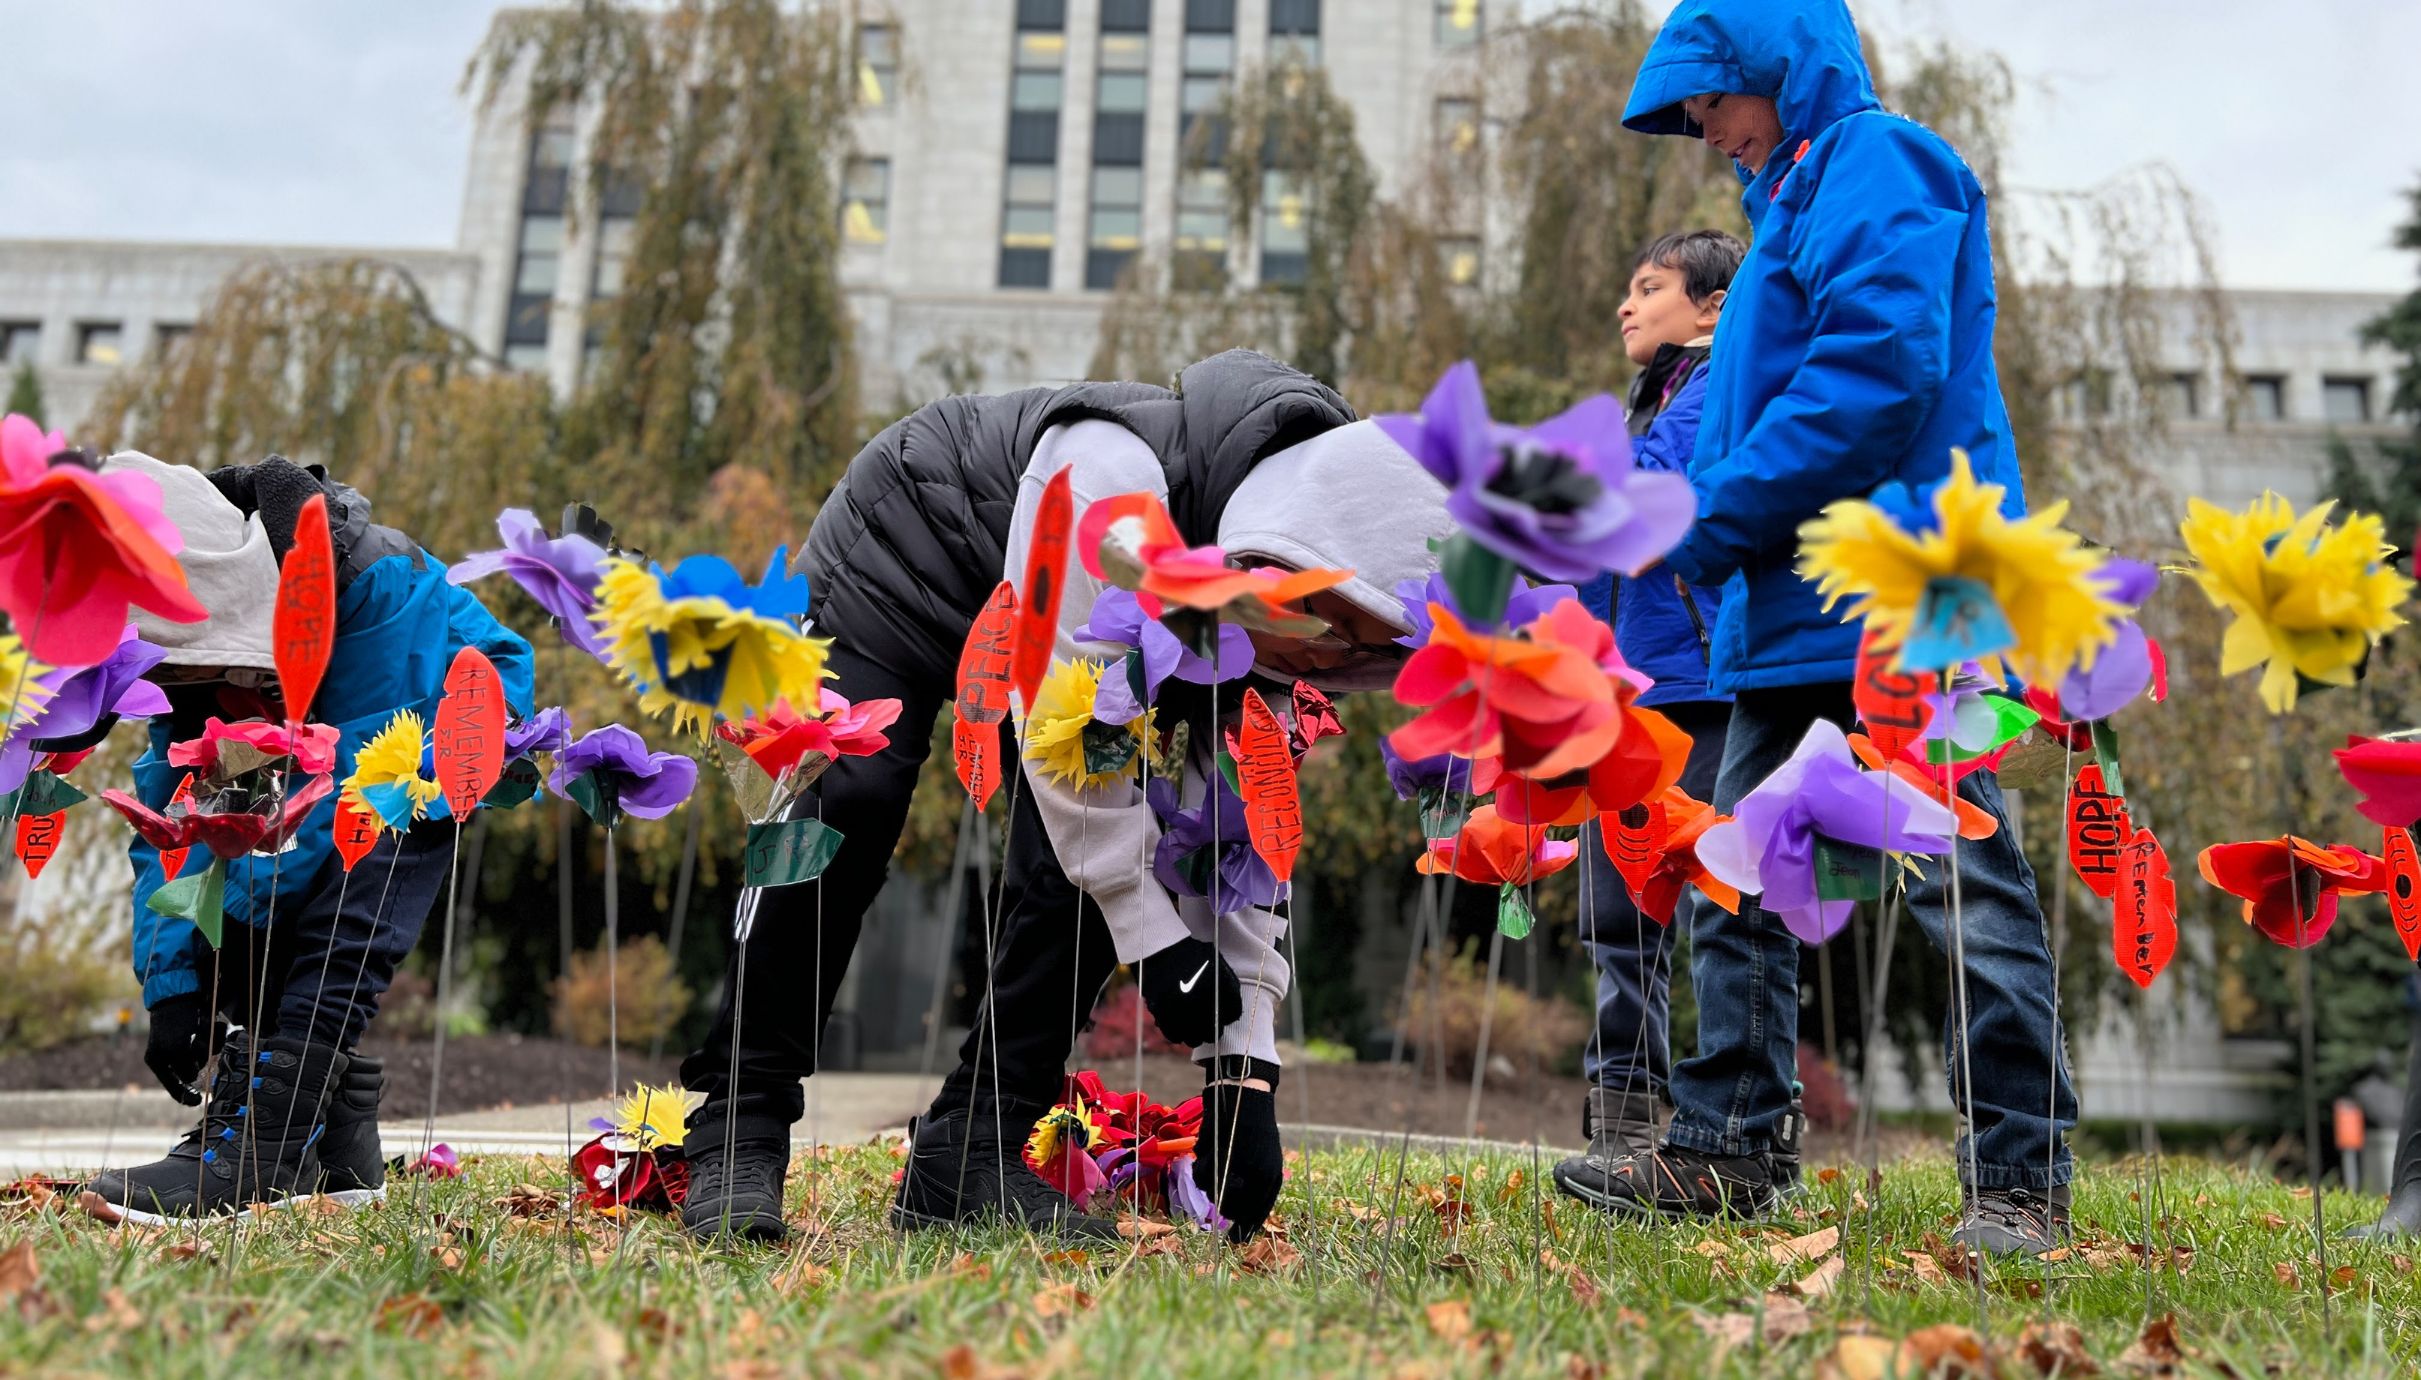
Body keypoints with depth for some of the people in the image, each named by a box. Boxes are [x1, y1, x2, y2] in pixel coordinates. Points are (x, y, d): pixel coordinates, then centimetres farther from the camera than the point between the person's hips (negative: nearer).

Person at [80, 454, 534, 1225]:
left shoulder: (375, 578, -38)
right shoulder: (188, 631, -17)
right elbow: (171, 801, -14)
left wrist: (231, 905, -35)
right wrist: (170, 979, -22)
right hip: (319, 743, 7)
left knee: (345, 924, -27)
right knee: (255, 908, -8)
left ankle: (261, 1146, -29)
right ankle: (339, 1150, -3)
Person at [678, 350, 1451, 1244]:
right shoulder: (1112, 479, -42)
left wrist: (1245, 1068, -18)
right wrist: (1154, 935, -36)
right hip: (901, 559, -5)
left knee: (1090, 856, -14)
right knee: (848, 807, -23)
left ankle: (970, 1154, -6)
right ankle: (739, 1127, -10)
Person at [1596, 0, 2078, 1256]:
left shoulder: (1874, 163, -4)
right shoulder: (1792, 202, 25)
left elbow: (1883, 366, -20)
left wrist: (1712, 518, -16)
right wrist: (1689, 514, 12)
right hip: (1796, 613, 11)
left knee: (1964, 881, -5)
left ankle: (2018, 1180, 4)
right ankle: (1722, 1152, 16)